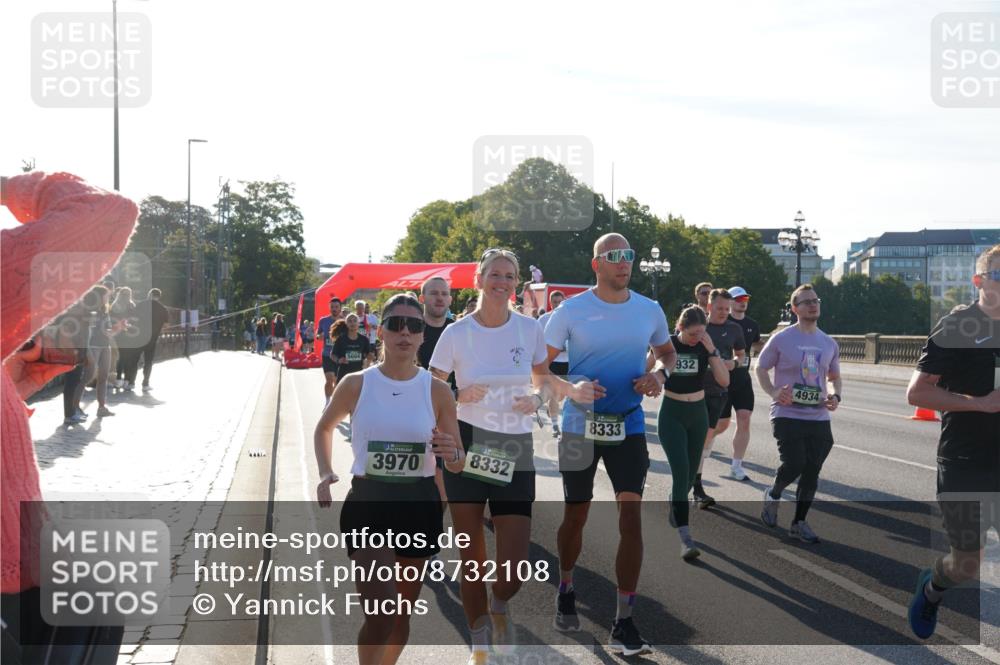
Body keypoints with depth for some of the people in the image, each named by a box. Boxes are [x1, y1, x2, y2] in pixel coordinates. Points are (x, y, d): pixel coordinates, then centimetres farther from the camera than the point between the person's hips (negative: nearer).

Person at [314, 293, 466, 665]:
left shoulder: (437, 391, -3)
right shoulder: (356, 385, -4)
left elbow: (458, 464, 2)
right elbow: (325, 428, 15)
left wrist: (451, 455, -21)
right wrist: (326, 474, 0)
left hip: (419, 506, 2)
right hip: (367, 503, -2)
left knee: (402, 611, 14)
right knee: (381, 613, -15)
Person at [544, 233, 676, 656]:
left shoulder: (649, 311, 1)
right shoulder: (572, 310, -8)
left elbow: (667, 350, 19)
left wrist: (659, 373, -4)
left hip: (628, 426, 2)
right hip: (580, 425, -1)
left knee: (631, 515, -9)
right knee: (576, 515, 10)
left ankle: (623, 622, -3)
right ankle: (565, 590, 39)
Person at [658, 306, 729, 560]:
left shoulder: (706, 346, -3)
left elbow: (724, 380, -13)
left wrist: (711, 350, -21)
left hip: (698, 414, 4)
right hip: (672, 415, -4)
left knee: (691, 472, 13)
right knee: (681, 472, -14)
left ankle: (674, 507, 44)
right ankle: (685, 537, -19)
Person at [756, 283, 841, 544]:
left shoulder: (829, 344, 10)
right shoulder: (781, 339, -3)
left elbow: (835, 377, 21)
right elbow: (760, 368, 3)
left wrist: (835, 395, 0)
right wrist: (773, 392, -14)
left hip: (819, 418, 5)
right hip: (788, 415, -5)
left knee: (812, 471, 5)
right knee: (794, 464, -17)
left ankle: (799, 522, 19)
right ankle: (773, 495, 15)